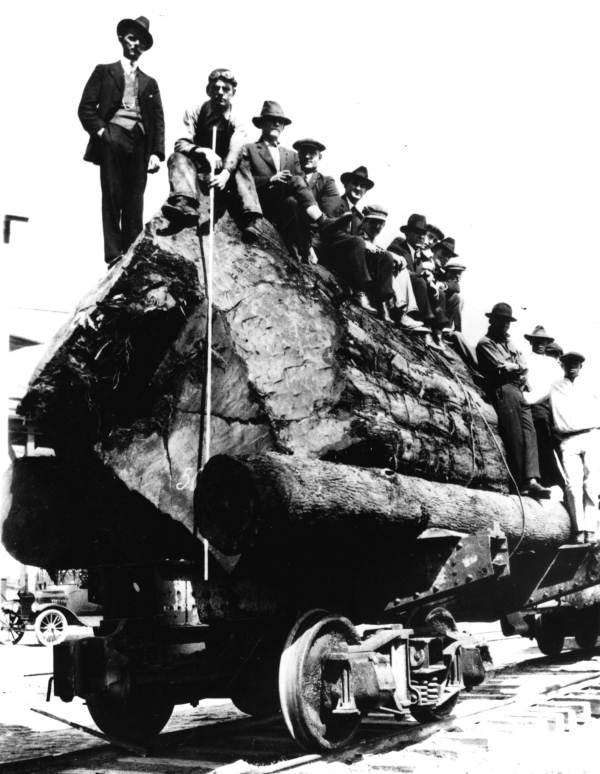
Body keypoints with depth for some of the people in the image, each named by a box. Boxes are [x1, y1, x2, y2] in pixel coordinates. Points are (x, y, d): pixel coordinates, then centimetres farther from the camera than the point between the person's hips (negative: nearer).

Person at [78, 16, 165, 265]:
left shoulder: (150, 83, 24)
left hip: (139, 142, 3)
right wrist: (100, 131, -9)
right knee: (113, 195, -13)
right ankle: (114, 254, -17)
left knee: (134, 200, -5)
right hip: (112, 136, -3)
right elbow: (86, 107, 8)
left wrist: (156, 152, 1)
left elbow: (158, 121, 16)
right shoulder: (104, 71, 16)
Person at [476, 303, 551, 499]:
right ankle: (520, 482, -9)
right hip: (503, 390, -7)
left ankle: (531, 480, -18)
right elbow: (501, 367, -9)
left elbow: (524, 366, 16)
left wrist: (509, 367, -2)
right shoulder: (485, 343, 3)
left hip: (518, 390, 7)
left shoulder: (509, 342, 28)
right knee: (515, 437, -11)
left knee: (529, 432, -8)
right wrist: (516, 367, 8)